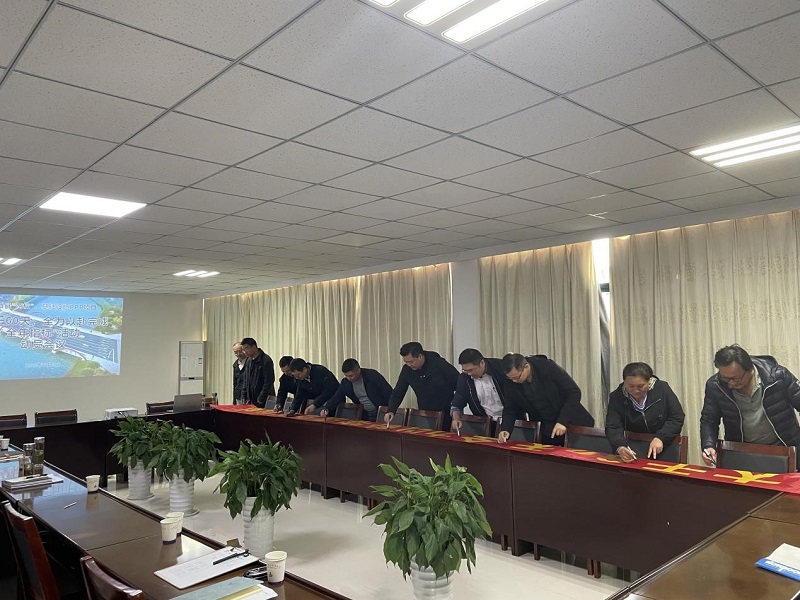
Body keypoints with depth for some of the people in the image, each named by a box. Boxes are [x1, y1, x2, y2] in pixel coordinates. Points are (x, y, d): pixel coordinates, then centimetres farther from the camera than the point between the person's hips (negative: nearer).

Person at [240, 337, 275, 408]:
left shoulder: (266, 361, -13)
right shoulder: (249, 361, 11)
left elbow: (268, 382, -15)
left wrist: (260, 400, -15)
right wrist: (243, 397, 10)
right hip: (251, 401, 7)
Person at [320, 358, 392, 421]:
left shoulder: (372, 375, -16)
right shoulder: (345, 383, -2)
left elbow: (388, 393, -15)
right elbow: (336, 398, 2)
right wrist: (326, 408, -17)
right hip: (365, 416, 5)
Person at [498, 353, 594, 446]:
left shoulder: (548, 367, -22)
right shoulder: (509, 383, -12)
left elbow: (574, 392, -18)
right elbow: (510, 409, 0)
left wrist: (563, 421, -26)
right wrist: (505, 429, -18)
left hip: (572, 424, -2)